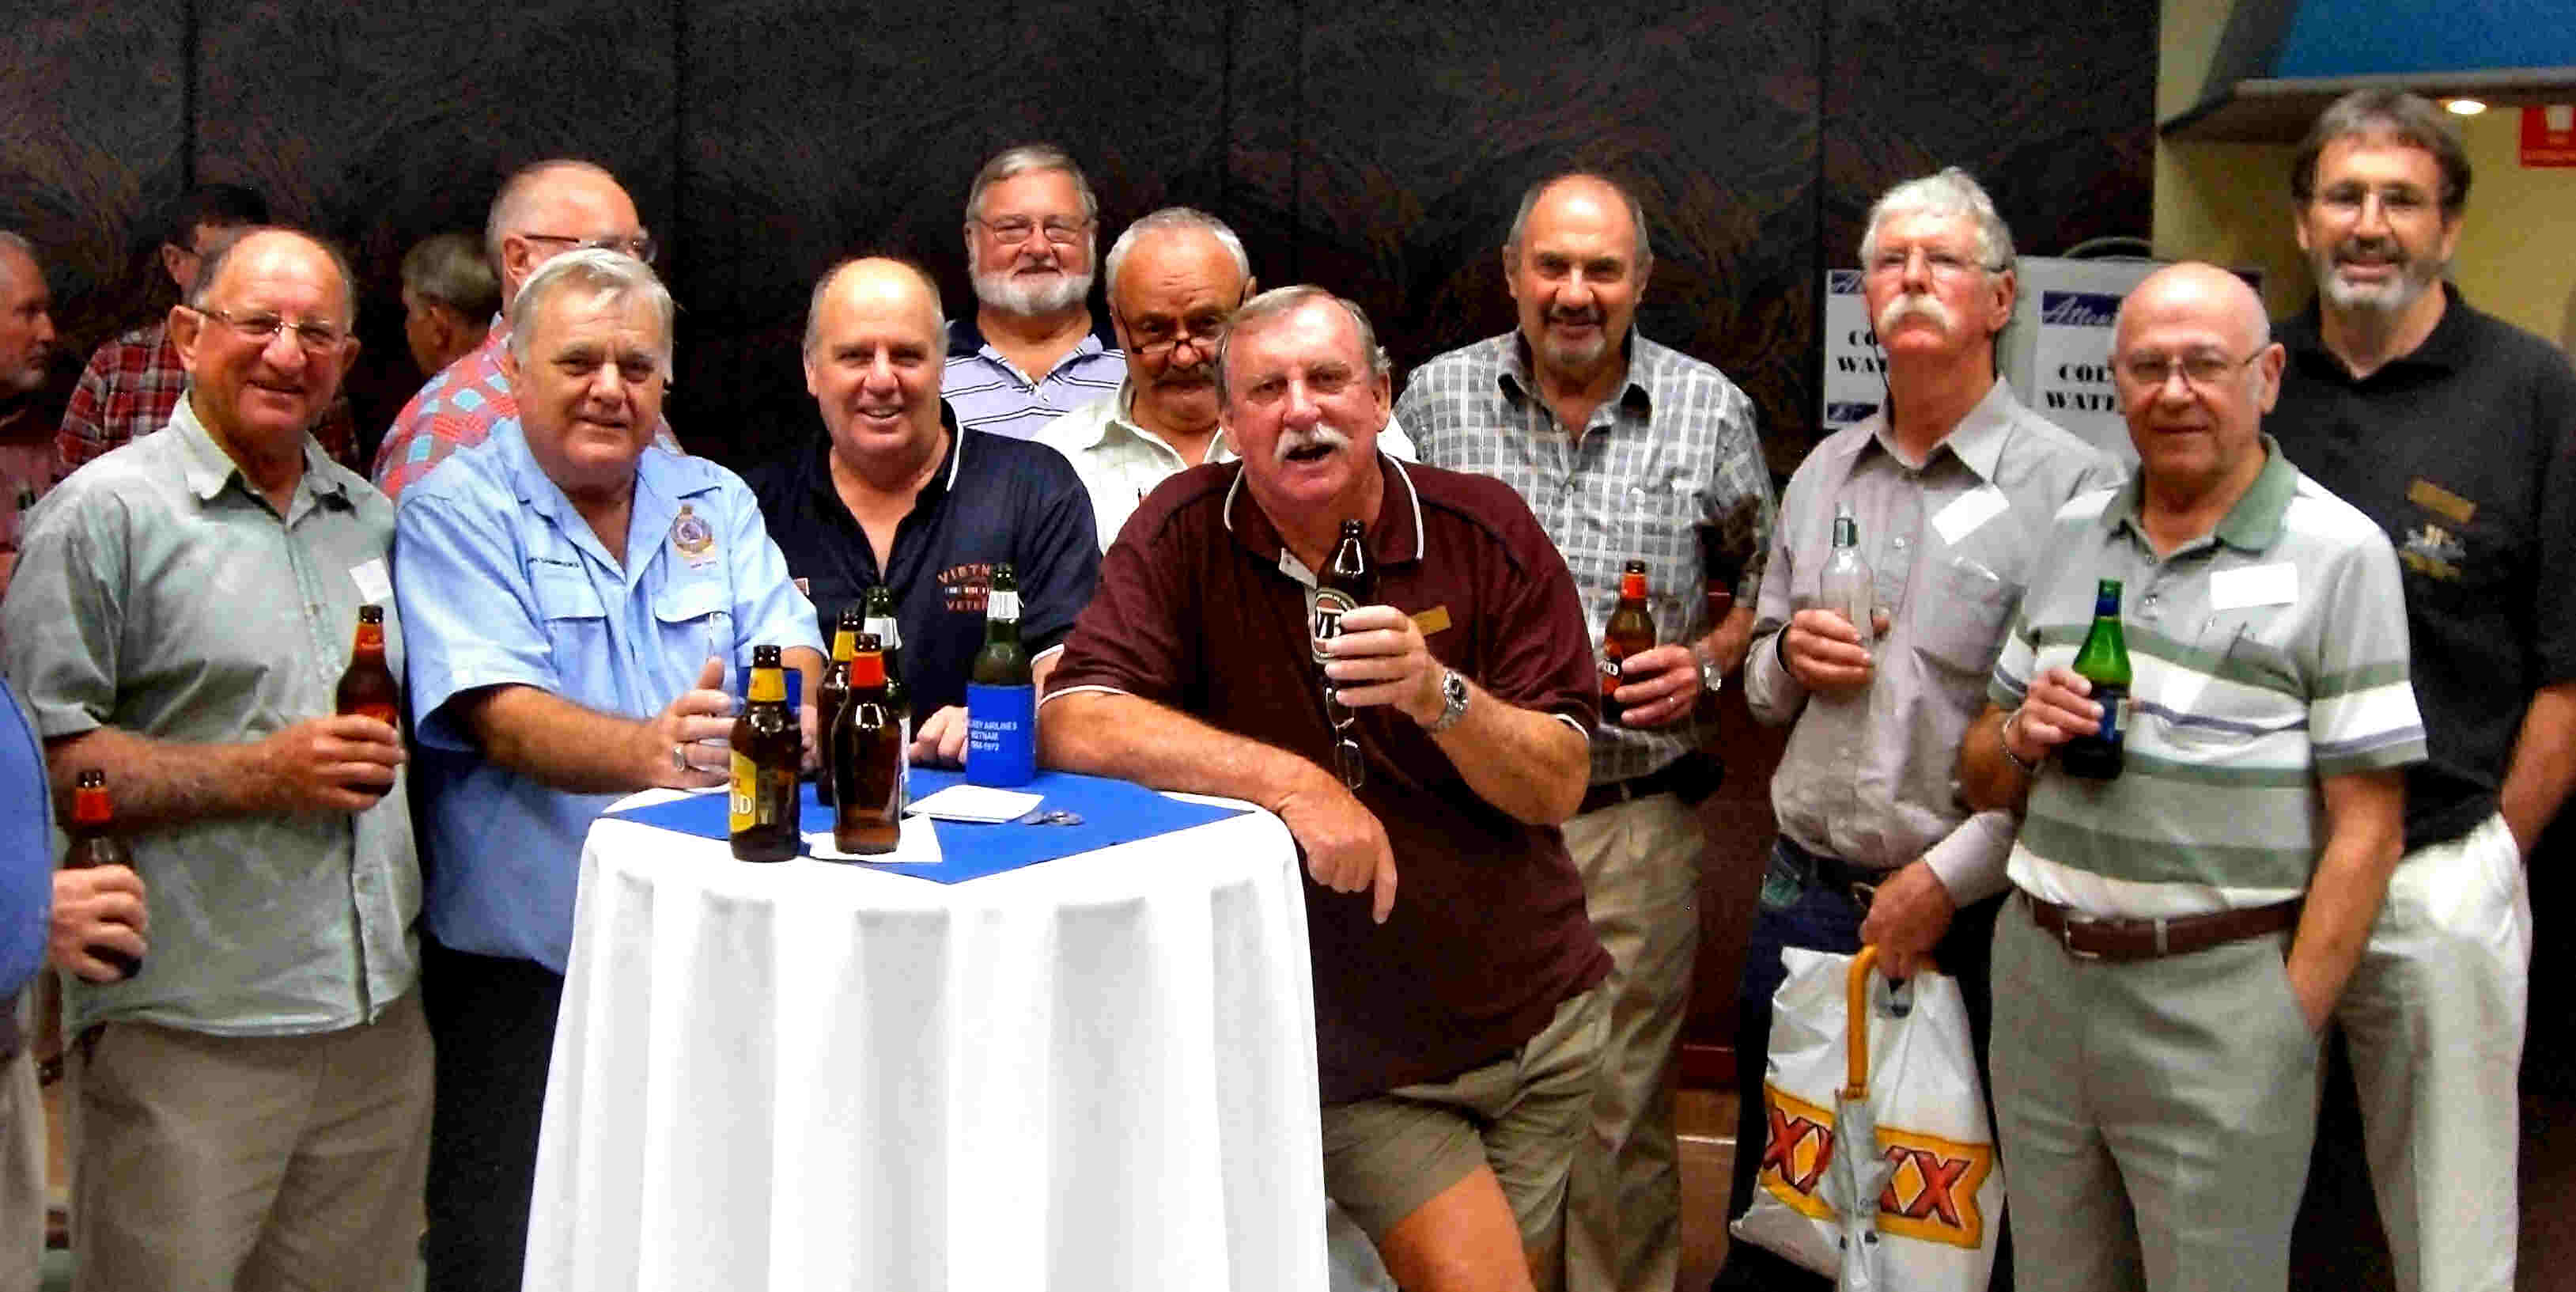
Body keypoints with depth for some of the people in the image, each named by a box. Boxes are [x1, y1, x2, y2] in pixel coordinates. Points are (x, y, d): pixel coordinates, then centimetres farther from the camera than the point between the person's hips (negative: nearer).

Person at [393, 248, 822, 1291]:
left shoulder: (714, 502, 13)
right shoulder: (458, 511, -2)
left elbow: (788, 649, 1)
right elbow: (502, 718, -15)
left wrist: (785, 716, -23)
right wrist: (650, 751, -33)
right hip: (523, 966, -4)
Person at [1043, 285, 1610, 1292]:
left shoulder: (1484, 530, -4)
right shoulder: (1187, 534, -6)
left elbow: (1558, 786, -6)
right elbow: (1075, 723, -18)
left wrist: (1438, 694, -25)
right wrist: (1291, 781, -26)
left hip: (1536, 1026, 2)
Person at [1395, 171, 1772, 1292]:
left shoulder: (1711, 412, 1)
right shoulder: (1435, 399, 2)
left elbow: (1776, 570, 12)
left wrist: (1711, 661, -5)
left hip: (1633, 820, -1)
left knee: (1621, 1117, 5)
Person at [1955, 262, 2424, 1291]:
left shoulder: (2338, 553, -5)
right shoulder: (2072, 532, 11)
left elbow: (2366, 826, -9)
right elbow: (1980, 781, 16)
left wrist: (2289, 1028, -13)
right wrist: (2022, 736, -6)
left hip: (2217, 992, -5)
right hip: (2040, 973, 5)